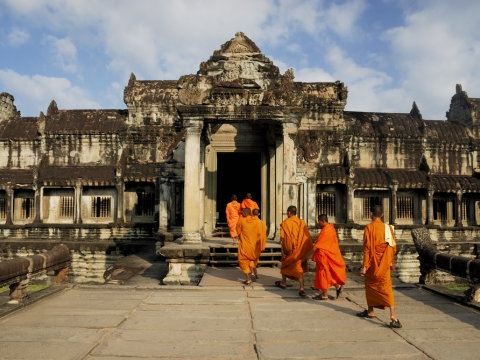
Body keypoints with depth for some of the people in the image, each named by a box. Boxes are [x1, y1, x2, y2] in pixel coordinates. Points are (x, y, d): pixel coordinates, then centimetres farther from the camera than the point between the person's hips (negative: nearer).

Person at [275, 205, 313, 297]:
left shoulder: (285, 222, -9)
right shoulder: (302, 222, 0)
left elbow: (283, 238, -13)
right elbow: (307, 237, 0)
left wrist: (282, 250, -8)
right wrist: (306, 251, 8)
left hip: (289, 248, -2)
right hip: (300, 249, 2)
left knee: (285, 264, 20)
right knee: (298, 267, 6)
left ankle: (283, 283, 34)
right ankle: (301, 288, -8)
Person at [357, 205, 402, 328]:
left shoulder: (369, 227, -10)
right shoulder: (388, 228, 2)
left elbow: (367, 248, -13)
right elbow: (393, 248, 5)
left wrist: (364, 266, -11)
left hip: (372, 263, -2)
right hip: (384, 264, 3)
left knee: (370, 285, 16)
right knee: (386, 288, -1)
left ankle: (370, 311, 29)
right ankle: (393, 315, -17)